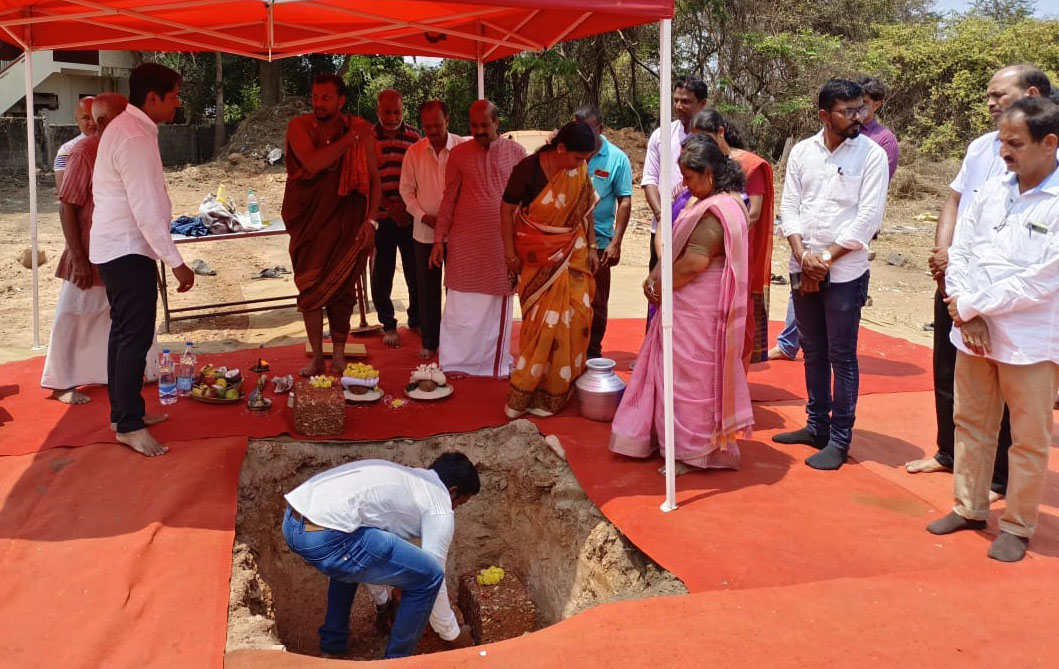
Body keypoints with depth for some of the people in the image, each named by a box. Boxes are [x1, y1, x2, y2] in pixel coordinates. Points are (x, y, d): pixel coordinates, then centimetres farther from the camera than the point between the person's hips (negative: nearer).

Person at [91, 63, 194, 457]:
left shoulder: (124, 128, 12)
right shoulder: (135, 138, -20)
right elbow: (147, 209, -24)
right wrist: (176, 262, -22)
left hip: (115, 247, 11)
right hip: (128, 251, -11)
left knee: (124, 331, 15)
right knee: (136, 336, -7)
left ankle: (124, 412, 26)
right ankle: (129, 425, 0)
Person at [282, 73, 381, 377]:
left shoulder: (361, 130, 0)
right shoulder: (299, 126, -2)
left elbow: (373, 178, 2)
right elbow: (313, 163, -20)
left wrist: (369, 219, -7)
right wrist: (349, 139, -16)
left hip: (347, 224, 0)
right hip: (310, 223, 0)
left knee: (341, 290, 5)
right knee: (310, 290, 2)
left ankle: (339, 356, 17)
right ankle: (317, 357, 14)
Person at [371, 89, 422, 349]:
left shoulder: (415, 137, 5)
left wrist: (410, 207, -7)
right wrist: (390, 207, -12)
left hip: (412, 217, 2)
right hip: (381, 218, -1)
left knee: (416, 273, 7)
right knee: (382, 275, 6)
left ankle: (416, 320, 24)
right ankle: (388, 325, 19)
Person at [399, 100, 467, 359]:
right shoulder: (414, 151, 3)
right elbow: (406, 189, 6)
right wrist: (423, 216, -8)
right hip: (425, 231, 2)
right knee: (427, 289, 9)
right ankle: (429, 342, 21)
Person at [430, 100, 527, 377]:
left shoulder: (516, 152, 2)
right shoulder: (459, 154, 2)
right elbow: (449, 199, 5)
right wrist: (439, 239, 2)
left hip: (503, 241, 0)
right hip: (464, 241, 0)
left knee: (498, 306, 8)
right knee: (461, 305, 4)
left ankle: (495, 364, 20)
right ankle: (455, 363, 14)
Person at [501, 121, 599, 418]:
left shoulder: (580, 171, -4)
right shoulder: (528, 169, -16)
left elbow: (586, 211, 8)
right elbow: (507, 210, -8)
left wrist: (591, 248, 7)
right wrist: (510, 253, -7)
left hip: (572, 254, 4)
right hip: (537, 257, -4)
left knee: (575, 316, 1)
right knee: (542, 321, -2)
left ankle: (557, 386, 16)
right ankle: (523, 392, 11)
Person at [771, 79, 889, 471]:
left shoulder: (872, 155, -6)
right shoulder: (801, 151, 5)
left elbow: (868, 218, -11)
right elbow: (789, 208, 3)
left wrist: (826, 258, -13)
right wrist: (803, 255, -10)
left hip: (845, 272, -4)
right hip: (802, 269, 4)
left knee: (841, 357, 1)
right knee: (813, 351, 14)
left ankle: (839, 439, 11)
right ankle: (816, 425, 28)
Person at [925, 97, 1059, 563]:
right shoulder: (991, 191, 3)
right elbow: (960, 254, 4)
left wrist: (970, 305, -12)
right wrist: (967, 315, -9)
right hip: (973, 333, 6)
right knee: (971, 423, 16)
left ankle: (1017, 526, 23)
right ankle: (969, 508, 32)